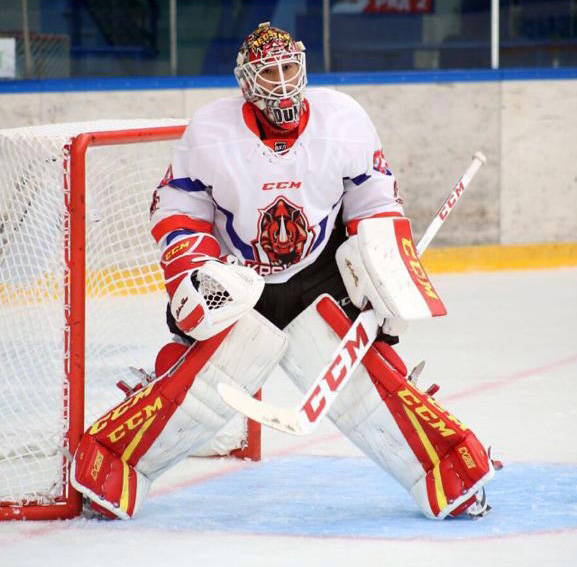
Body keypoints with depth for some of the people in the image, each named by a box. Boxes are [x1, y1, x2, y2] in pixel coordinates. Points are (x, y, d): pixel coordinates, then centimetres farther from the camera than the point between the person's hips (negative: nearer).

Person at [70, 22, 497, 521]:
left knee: (367, 377, -10)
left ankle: (452, 478, -1)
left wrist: (387, 282, -5)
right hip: (238, 283, -1)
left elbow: (375, 204, 1)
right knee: (194, 387, -10)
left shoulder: (343, 122, -11)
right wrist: (196, 272, -17)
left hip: (321, 277, 1)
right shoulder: (211, 133, -14)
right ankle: (106, 470, 5)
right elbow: (175, 210, -3)